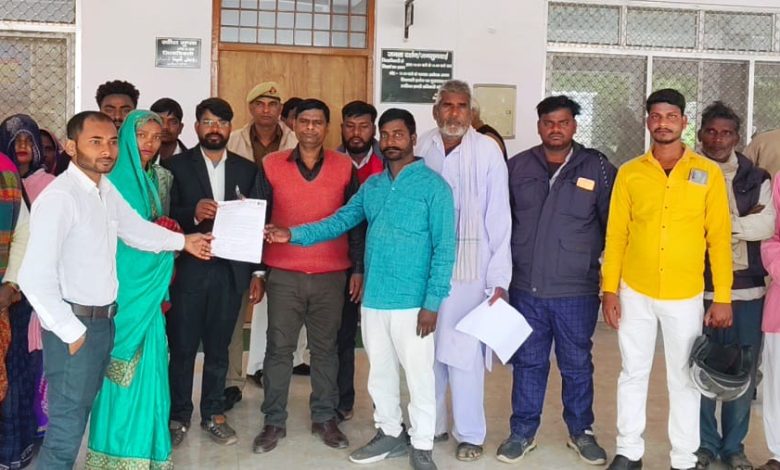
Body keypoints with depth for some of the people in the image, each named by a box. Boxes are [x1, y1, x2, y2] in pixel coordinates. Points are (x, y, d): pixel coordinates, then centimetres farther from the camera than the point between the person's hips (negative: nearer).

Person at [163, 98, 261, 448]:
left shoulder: (246, 169, 10)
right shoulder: (176, 165, 1)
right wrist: (193, 213, -24)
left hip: (229, 271, 3)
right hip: (187, 269, -2)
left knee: (218, 348, 12)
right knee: (182, 348, 6)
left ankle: (213, 414, 23)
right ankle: (178, 416, 19)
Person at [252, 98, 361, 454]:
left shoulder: (344, 168, 2)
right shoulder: (271, 166, 1)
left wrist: (358, 268, 2)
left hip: (331, 275, 1)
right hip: (283, 275, 0)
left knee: (325, 348, 10)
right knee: (278, 348, 4)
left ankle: (324, 418, 22)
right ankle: (274, 421, 16)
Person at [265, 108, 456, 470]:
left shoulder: (433, 185, -7)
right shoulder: (372, 186, 10)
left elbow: (444, 248, -10)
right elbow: (339, 222, 7)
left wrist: (432, 302, -15)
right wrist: (294, 234, -7)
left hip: (412, 302, -5)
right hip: (373, 299, 6)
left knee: (418, 375, 4)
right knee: (380, 372, 16)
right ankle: (389, 433, 33)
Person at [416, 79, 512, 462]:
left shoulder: (488, 151, -6)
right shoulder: (420, 149, -1)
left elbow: (499, 219, -5)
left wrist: (499, 279, -7)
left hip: (469, 269, -2)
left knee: (464, 354, 1)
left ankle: (469, 434, 18)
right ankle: (431, 424, 29)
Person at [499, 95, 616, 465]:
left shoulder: (597, 168, -3)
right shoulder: (517, 167, 3)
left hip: (577, 290, -1)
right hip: (525, 288, 1)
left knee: (577, 365, 12)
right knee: (527, 363, 12)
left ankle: (581, 432, 30)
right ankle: (522, 432, 26)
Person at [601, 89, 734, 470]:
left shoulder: (708, 173, -2)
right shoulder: (629, 173, 0)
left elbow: (719, 238, -2)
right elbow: (616, 234, 1)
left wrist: (723, 297, -4)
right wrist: (610, 289, -3)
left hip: (685, 296, -1)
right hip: (635, 293, 1)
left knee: (685, 379, 9)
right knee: (633, 373, 11)